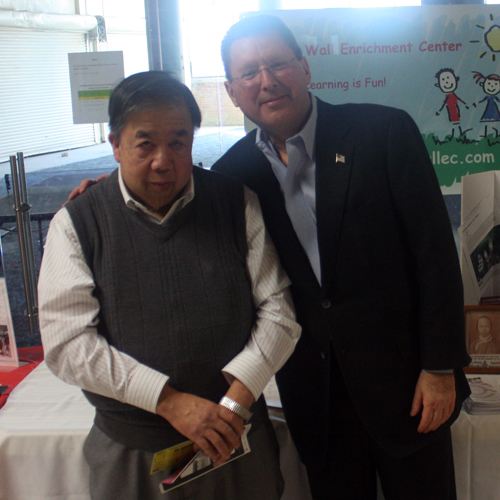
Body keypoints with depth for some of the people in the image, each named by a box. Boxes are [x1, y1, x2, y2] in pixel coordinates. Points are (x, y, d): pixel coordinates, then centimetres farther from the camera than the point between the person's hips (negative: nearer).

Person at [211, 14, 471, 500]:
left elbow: (435, 251, -10)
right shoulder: (235, 169, 1)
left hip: (401, 374, -2)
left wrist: (441, 367, -10)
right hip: (314, 387, 3)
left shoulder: (384, 132, -10)